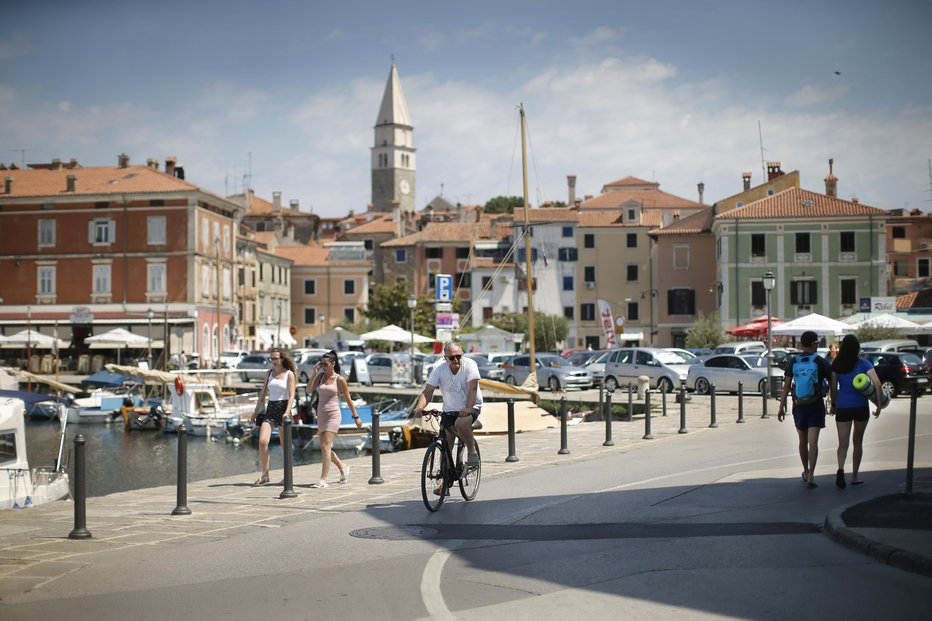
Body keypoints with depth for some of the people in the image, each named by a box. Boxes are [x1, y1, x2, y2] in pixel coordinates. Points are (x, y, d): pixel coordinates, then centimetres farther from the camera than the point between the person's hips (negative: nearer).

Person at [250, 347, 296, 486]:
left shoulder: (289, 374, -1)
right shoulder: (270, 373, 13)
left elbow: (291, 395, -8)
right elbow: (263, 393, 18)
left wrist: (287, 412, -20)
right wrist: (256, 411, 14)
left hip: (283, 408, -4)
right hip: (270, 409, 4)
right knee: (262, 441, -13)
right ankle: (265, 474, -7)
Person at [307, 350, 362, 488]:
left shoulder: (340, 380, -4)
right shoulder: (321, 376, 9)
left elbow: (348, 399, 1)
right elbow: (310, 389, -5)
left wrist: (356, 417, 4)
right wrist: (316, 373, -5)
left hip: (333, 415, -6)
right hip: (321, 415, 6)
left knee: (326, 446, -15)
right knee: (324, 447, 12)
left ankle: (323, 480, -16)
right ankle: (342, 467, 36)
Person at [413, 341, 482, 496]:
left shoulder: (470, 365, -17)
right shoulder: (439, 369, -9)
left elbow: (472, 388, -28)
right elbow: (427, 391, -13)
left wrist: (467, 408, -43)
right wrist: (419, 407, -32)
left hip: (470, 407, -4)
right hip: (449, 409, 4)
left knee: (461, 424, -36)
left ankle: (472, 453, -12)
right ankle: (445, 481, 9)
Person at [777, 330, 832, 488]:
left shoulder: (793, 362, 0)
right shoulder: (820, 362, -7)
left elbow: (786, 386, -1)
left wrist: (781, 407, 2)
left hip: (798, 406, 3)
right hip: (816, 406, -3)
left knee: (803, 441, 17)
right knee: (813, 442, -7)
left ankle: (806, 471, 32)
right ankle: (810, 475, -17)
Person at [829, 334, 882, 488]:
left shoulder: (836, 365, -1)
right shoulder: (864, 364, -5)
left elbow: (833, 388, 1)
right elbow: (877, 385, -11)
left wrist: (833, 405, 15)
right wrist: (879, 405, -1)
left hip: (843, 407, 0)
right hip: (861, 407, 0)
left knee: (843, 443, 1)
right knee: (858, 442, 15)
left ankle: (841, 469, -27)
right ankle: (854, 477, 21)